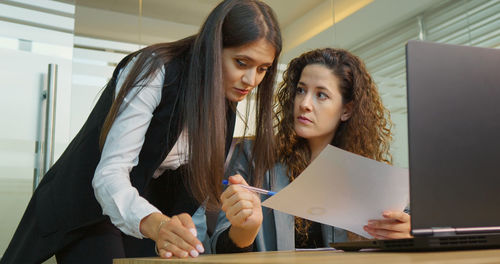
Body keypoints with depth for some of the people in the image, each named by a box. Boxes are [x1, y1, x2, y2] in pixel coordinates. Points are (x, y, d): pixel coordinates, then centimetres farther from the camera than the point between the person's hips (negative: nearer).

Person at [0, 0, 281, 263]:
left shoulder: (225, 103, -3)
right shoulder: (153, 72, -24)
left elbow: (198, 184, 4)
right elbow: (108, 174, -32)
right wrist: (156, 225, -49)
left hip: (149, 206, 6)